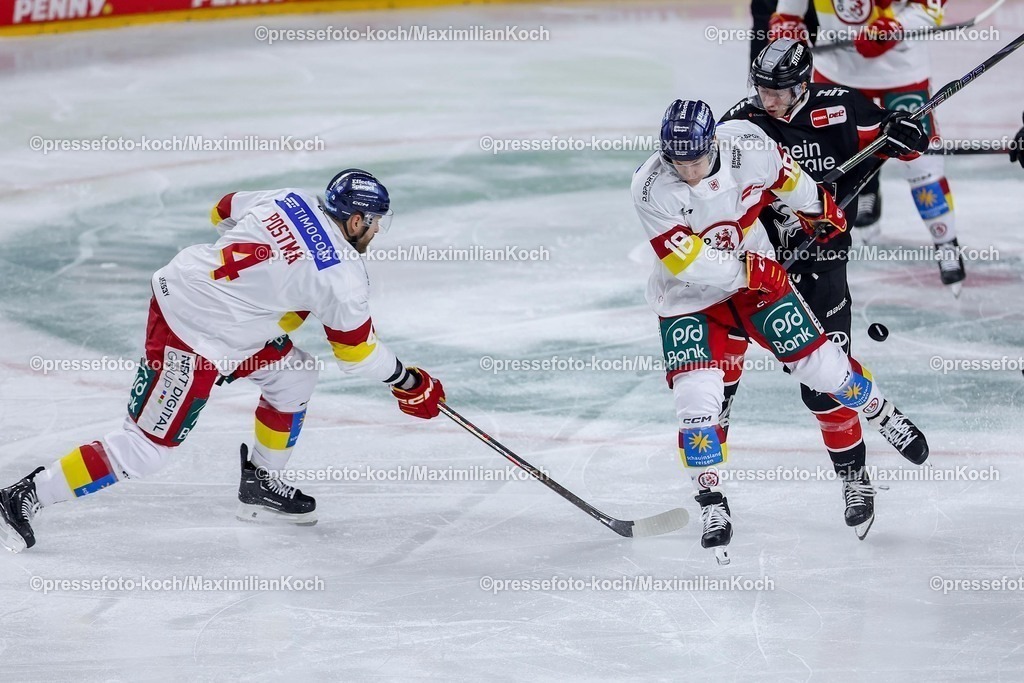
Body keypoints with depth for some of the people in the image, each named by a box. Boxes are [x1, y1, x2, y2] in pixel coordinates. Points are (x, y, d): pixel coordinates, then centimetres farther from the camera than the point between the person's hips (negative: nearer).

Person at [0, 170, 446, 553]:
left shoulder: (290, 200, 4)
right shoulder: (342, 274, -13)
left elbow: (224, 212, 21)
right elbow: (357, 350, -2)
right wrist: (408, 384, 12)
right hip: (193, 342, -9)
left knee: (293, 374, 19)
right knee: (145, 450, -4)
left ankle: (260, 485, 29)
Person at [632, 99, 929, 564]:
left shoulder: (747, 144, -20)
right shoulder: (652, 189, -28)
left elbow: (784, 174, 3)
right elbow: (687, 261, -28)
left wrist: (815, 207, 17)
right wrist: (746, 269, -25)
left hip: (756, 274, 2)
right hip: (688, 297, -2)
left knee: (817, 362, 5)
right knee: (696, 397, -13)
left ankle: (883, 415, 33)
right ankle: (712, 504, 1)